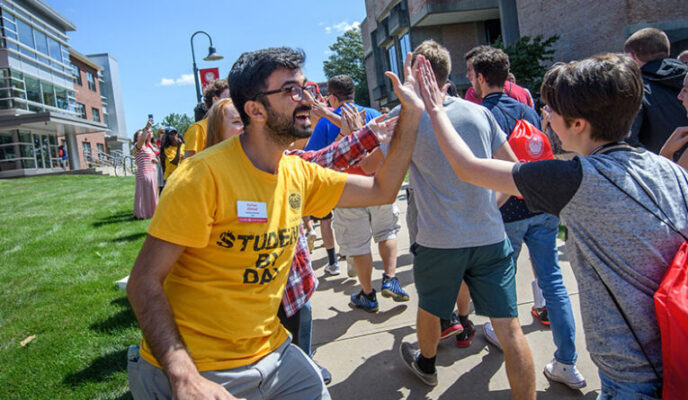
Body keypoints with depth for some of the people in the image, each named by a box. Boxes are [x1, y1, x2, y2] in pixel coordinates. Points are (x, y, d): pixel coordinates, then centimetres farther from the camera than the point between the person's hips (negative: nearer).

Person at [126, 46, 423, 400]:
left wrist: (410, 113, -2)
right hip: (196, 369, -6)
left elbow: (382, 190, 6)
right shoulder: (206, 175, -21)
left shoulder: (299, 174, 0)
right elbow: (145, 281, -20)